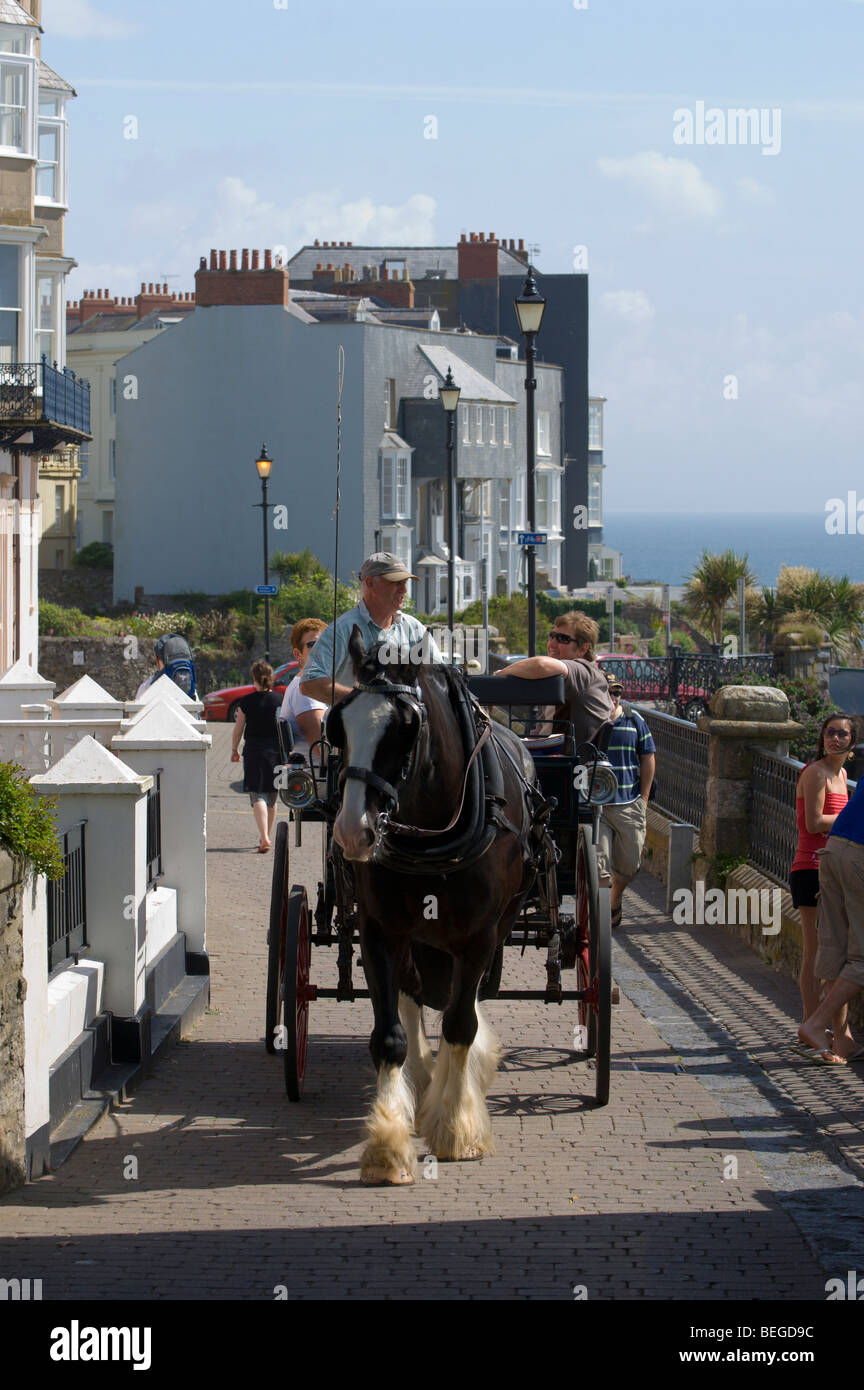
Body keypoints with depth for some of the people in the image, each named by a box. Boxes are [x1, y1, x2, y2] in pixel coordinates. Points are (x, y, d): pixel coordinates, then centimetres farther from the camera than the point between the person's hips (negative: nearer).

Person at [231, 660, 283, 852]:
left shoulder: (247, 701, -6)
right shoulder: (279, 700, -2)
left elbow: (238, 729, 0)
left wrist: (234, 749, 15)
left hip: (253, 750, -3)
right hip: (276, 750, 3)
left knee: (258, 796, -5)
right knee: (271, 797, 16)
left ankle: (264, 838, -22)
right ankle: (266, 836, 29)